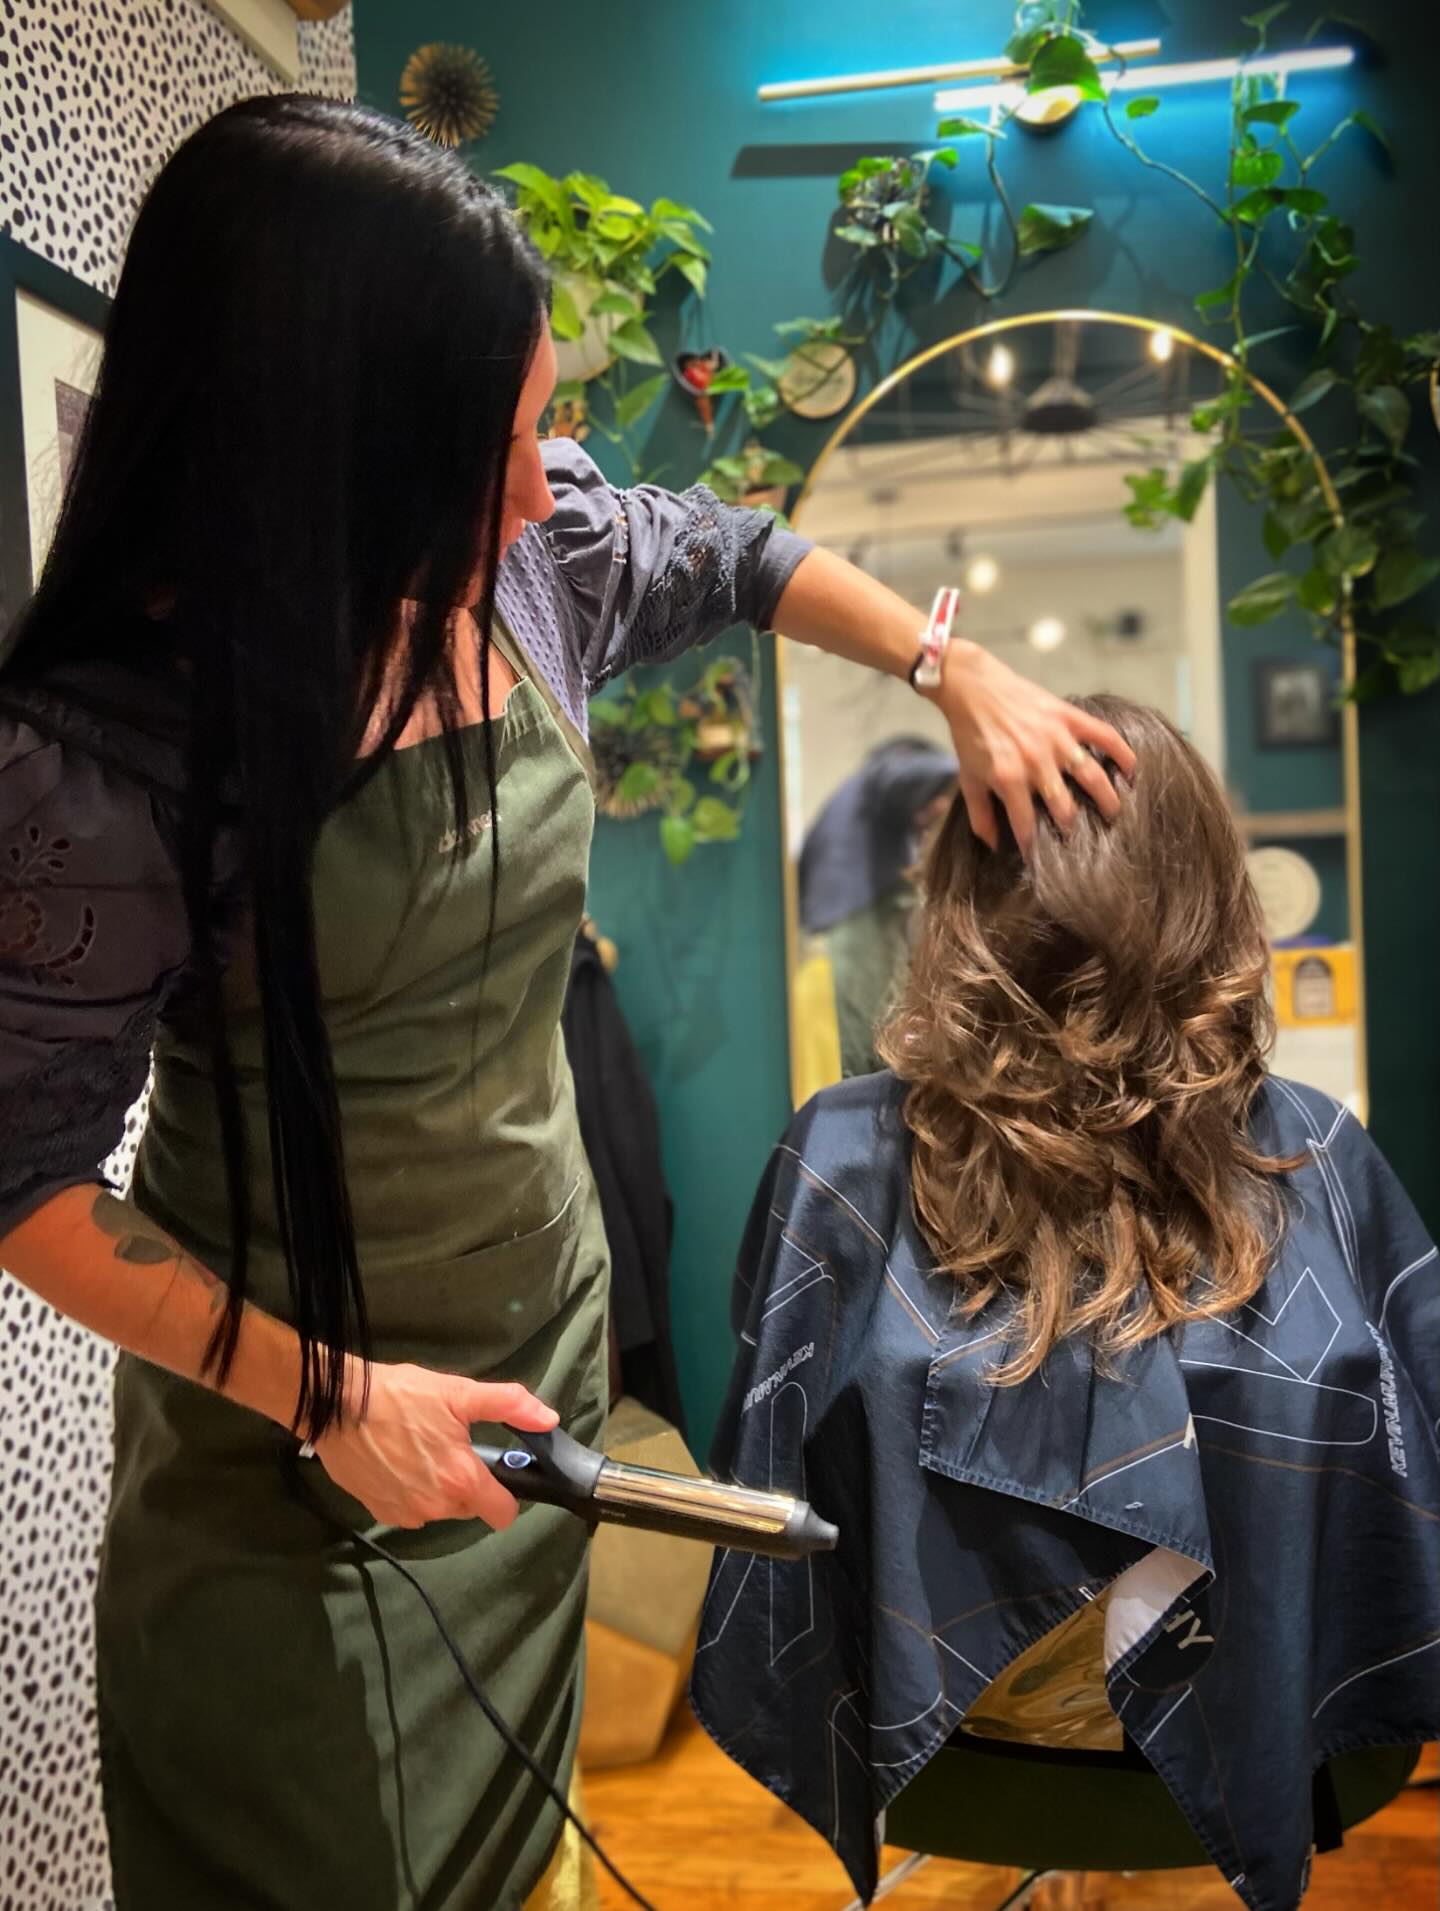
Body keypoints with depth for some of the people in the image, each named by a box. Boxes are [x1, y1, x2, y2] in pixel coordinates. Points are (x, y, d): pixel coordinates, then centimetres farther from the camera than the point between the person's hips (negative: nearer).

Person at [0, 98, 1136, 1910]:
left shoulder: (532, 554, -12)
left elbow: (740, 559, 9)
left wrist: (962, 672, -2)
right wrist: (324, 1393, -22)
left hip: (542, 1313, 5)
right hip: (290, 1411, -4)